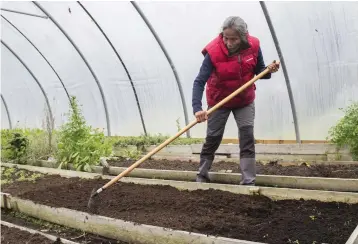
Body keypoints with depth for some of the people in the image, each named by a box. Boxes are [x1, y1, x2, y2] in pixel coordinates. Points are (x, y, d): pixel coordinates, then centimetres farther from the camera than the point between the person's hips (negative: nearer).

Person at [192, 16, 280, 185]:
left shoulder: (253, 46, -19)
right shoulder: (213, 52, -29)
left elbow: (259, 72, -5)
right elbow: (199, 82, -33)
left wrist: (268, 70, -29)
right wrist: (197, 108, -45)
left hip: (245, 100, 2)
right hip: (219, 101, -2)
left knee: (247, 136, -5)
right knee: (212, 138, 7)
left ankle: (248, 182, 2)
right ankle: (202, 176, 26)